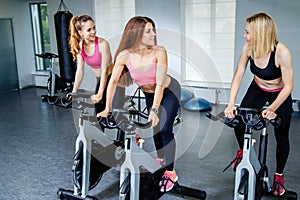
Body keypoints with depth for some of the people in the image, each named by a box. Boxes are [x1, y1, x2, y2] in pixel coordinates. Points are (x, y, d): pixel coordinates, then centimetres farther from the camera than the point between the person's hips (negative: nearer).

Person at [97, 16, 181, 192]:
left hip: (169, 91, -3)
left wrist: (155, 109, -39)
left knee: (165, 129, -9)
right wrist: (107, 108, -14)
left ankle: (170, 172, 5)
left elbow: (160, 83, -32)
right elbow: (113, 81, -15)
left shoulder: (159, 52, -30)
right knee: (153, 125, 14)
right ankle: (160, 157, 41)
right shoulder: (124, 56, -24)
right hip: (148, 93, 3)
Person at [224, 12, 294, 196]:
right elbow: (238, 75, -16)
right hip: (257, 90, 3)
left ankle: (279, 175, 27)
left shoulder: (281, 52, -33)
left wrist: (273, 108, -33)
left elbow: (288, 86, -25)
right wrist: (231, 104, -24)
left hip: (279, 95, -3)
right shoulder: (249, 47, -22)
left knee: (281, 136, 4)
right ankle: (243, 150, 25)